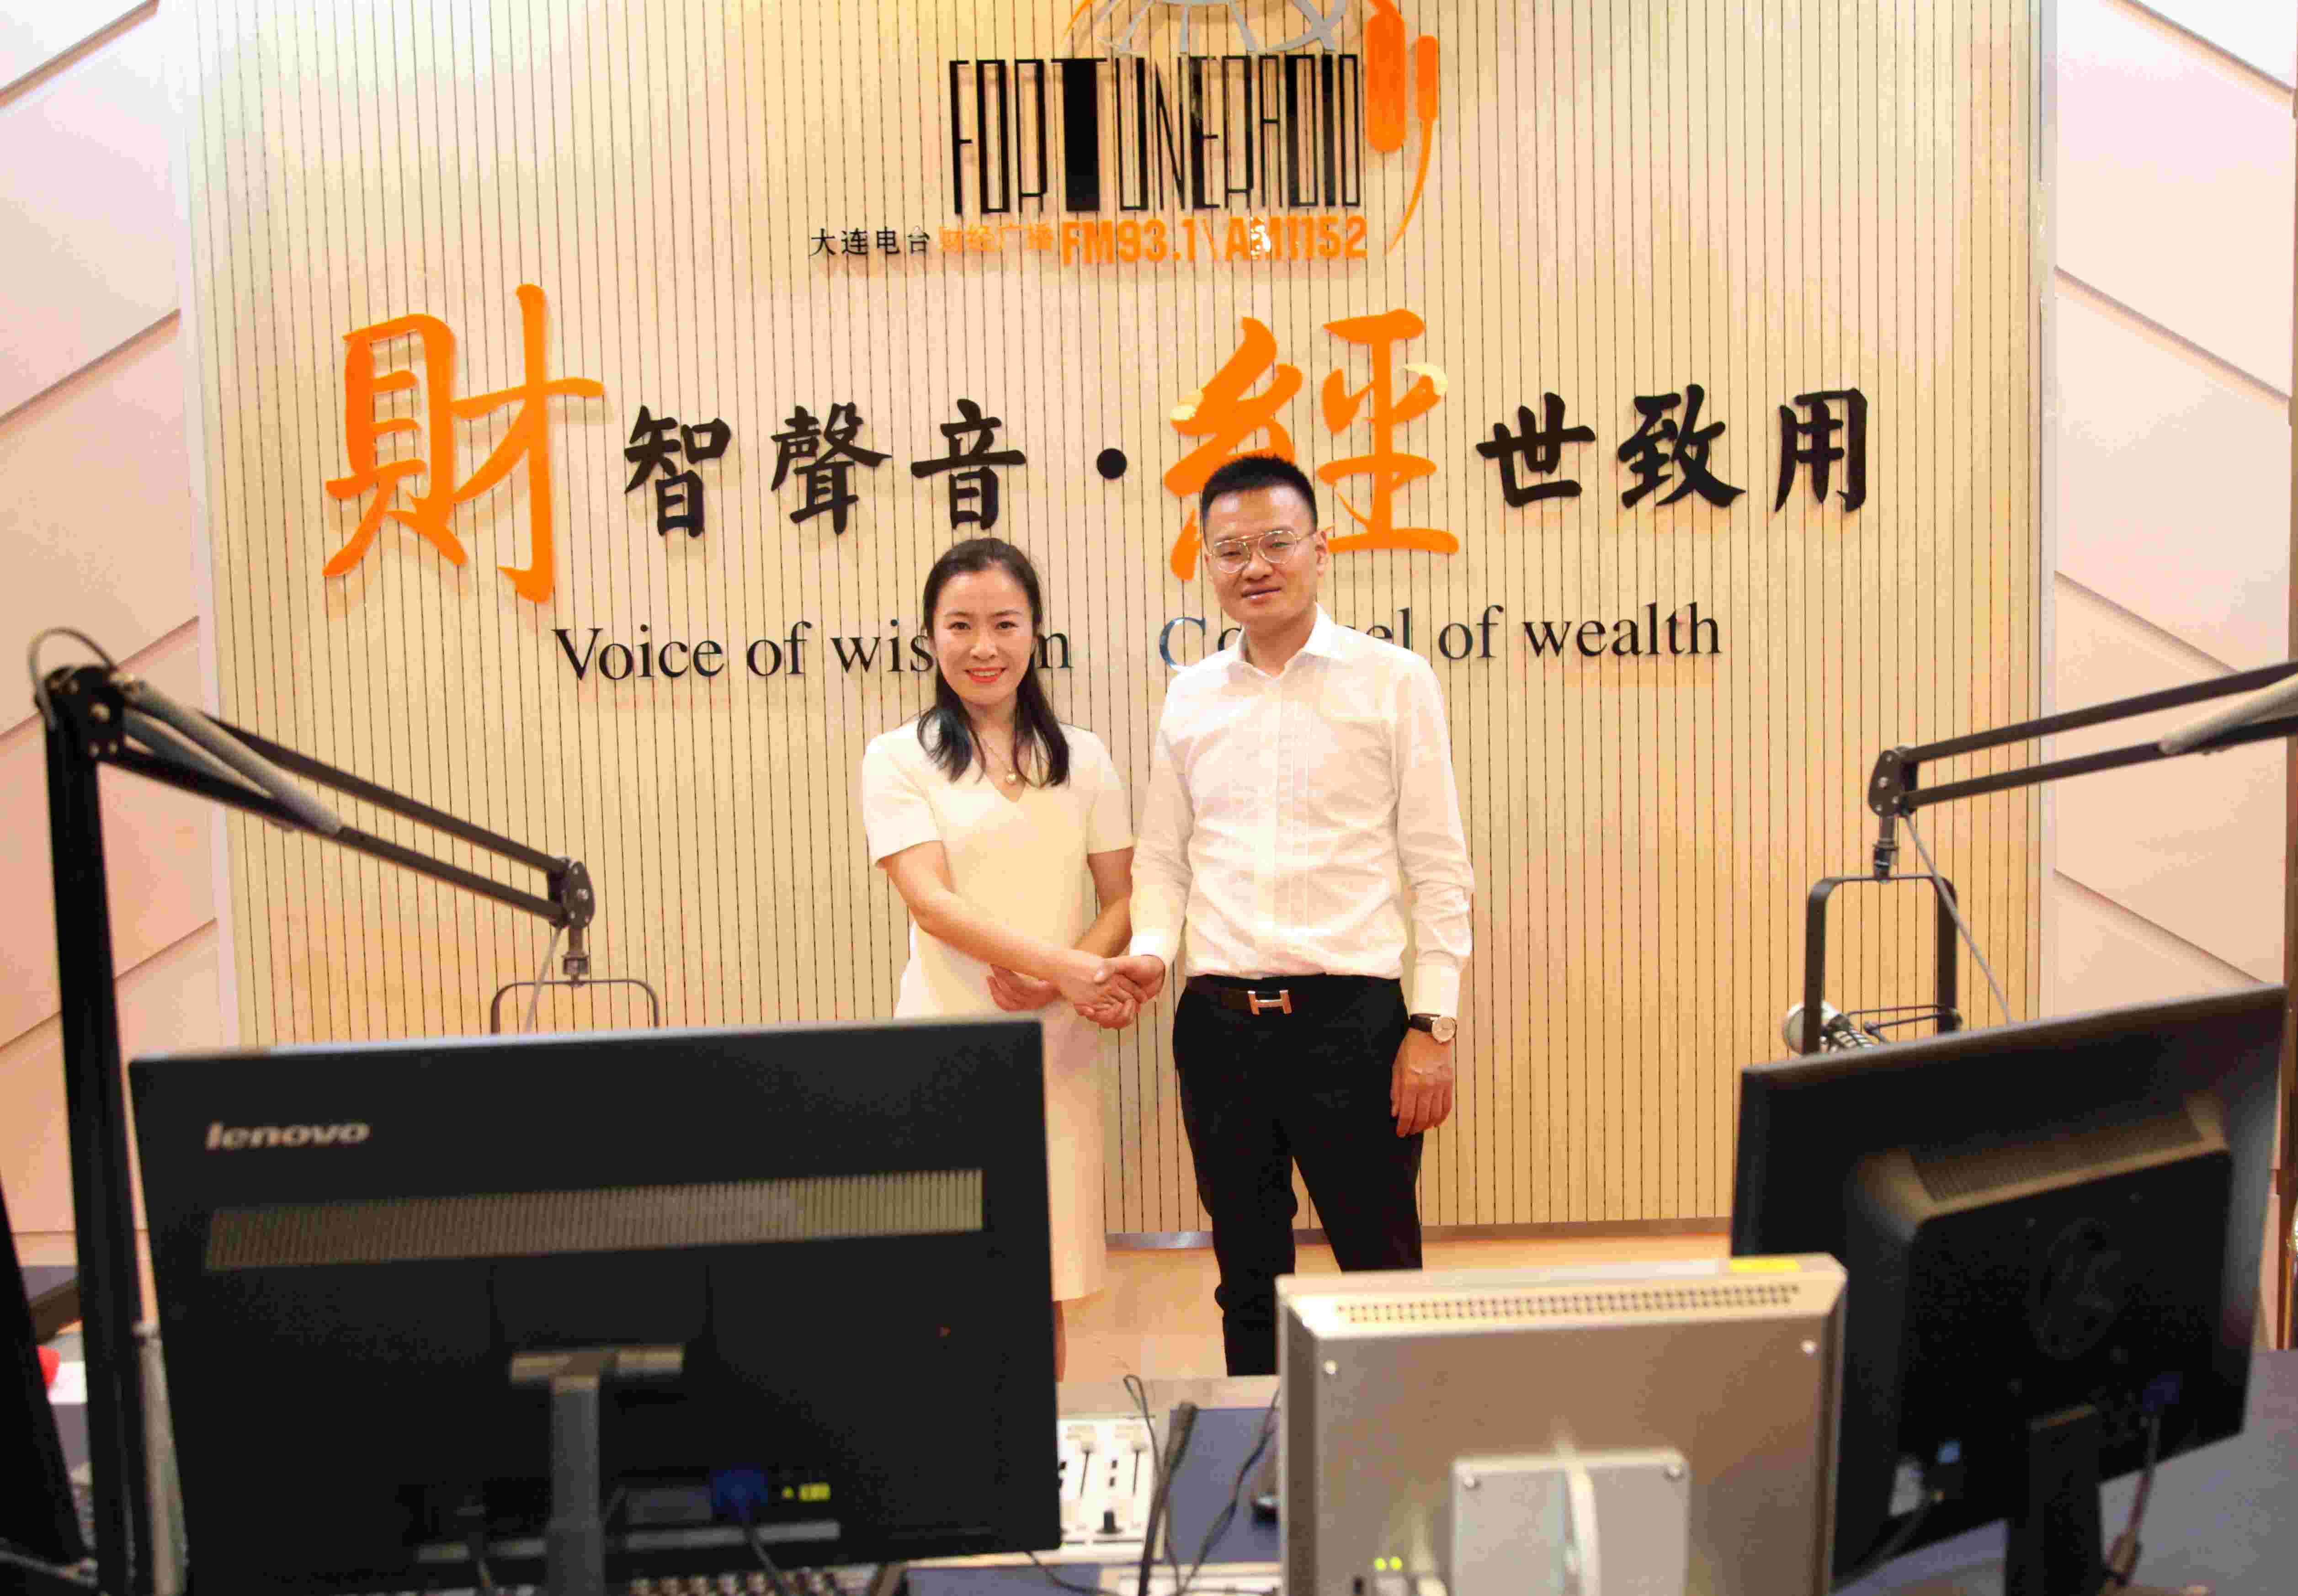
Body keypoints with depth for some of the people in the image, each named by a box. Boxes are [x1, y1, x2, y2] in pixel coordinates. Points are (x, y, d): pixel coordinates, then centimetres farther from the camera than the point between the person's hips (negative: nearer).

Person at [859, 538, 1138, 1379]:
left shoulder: (1081, 757, 10)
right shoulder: (900, 758, 1)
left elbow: (1122, 900, 8)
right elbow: (931, 901, -10)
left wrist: (1050, 983, -12)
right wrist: (1065, 963, -23)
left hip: (1056, 1050, 3)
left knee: (1042, 1286, 8)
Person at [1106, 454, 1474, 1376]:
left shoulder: (1392, 681, 0)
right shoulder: (1190, 698, 10)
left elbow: (1439, 868, -2)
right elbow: (1162, 858, 14)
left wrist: (1433, 1025, -8)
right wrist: (1153, 951, -6)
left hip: (1351, 1015, -3)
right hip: (1219, 1021, 4)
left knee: (1382, 1267, 6)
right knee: (1248, 1275, 15)